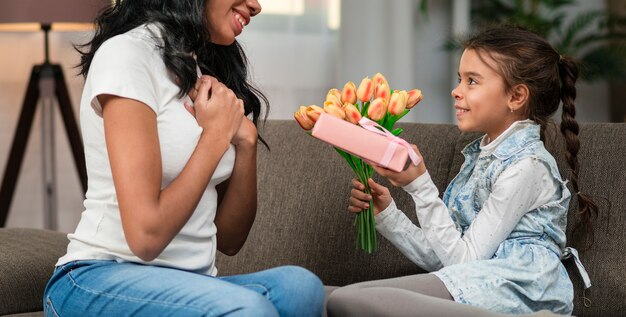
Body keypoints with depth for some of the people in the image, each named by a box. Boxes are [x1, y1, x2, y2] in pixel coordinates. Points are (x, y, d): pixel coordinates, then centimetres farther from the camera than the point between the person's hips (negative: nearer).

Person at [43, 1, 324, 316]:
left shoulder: (208, 81, 15)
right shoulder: (129, 53, -10)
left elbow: (228, 240, 12)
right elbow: (146, 236, -19)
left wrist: (246, 140, -1)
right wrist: (216, 135, -10)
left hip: (190, 286, 6)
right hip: (102, 278, -6)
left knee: (297, 284, -27)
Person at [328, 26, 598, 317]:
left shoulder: (525, 166, -7)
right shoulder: (480, 156, 20)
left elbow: (463, 259, -10)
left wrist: (419, 185, -10)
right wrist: (386, 214, 8)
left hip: (511, 290, -7)